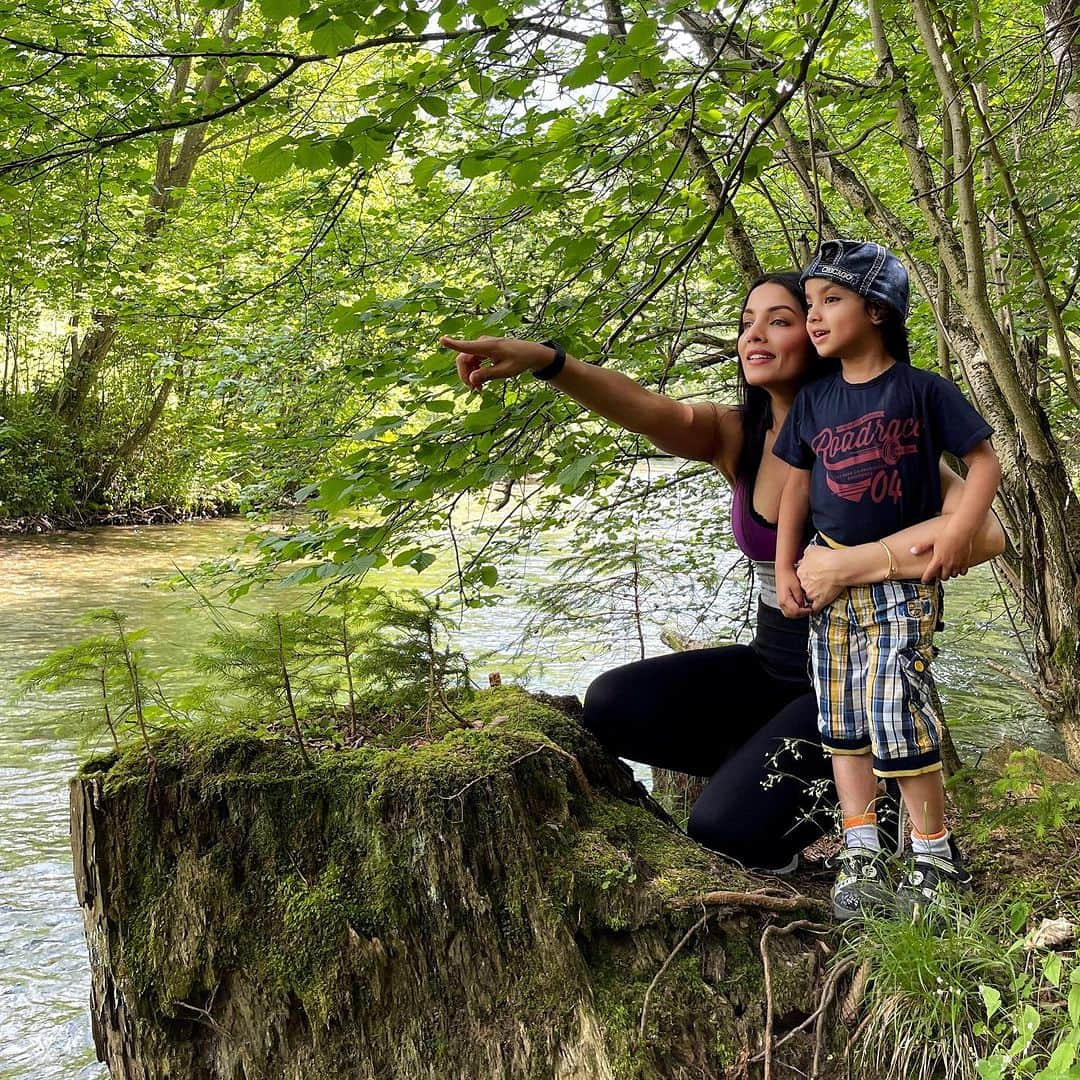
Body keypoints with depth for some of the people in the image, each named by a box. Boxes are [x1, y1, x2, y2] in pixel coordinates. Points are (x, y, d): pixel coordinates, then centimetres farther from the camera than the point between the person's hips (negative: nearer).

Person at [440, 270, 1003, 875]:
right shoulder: (736, 436, -2)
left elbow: (984, 531, -29)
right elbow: (647, 410, -23)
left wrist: (846, 565, -32)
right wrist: (544, 361, -42)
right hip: (770, 665, 6)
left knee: (727, 828, -22)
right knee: (611, 707, -11)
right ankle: (777, 773, 5)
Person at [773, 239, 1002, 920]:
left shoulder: (923, 389, -7)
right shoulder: (814, 401, 7)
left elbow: (985, 462, -4)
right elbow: (797, 485, 13)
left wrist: (960, 530, -19)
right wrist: (786, 570, 7)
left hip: (903, 579, -5)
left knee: (896, 716, -12)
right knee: (842, 721, 7)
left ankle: (936, 856, 6)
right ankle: (861, 856, 16)